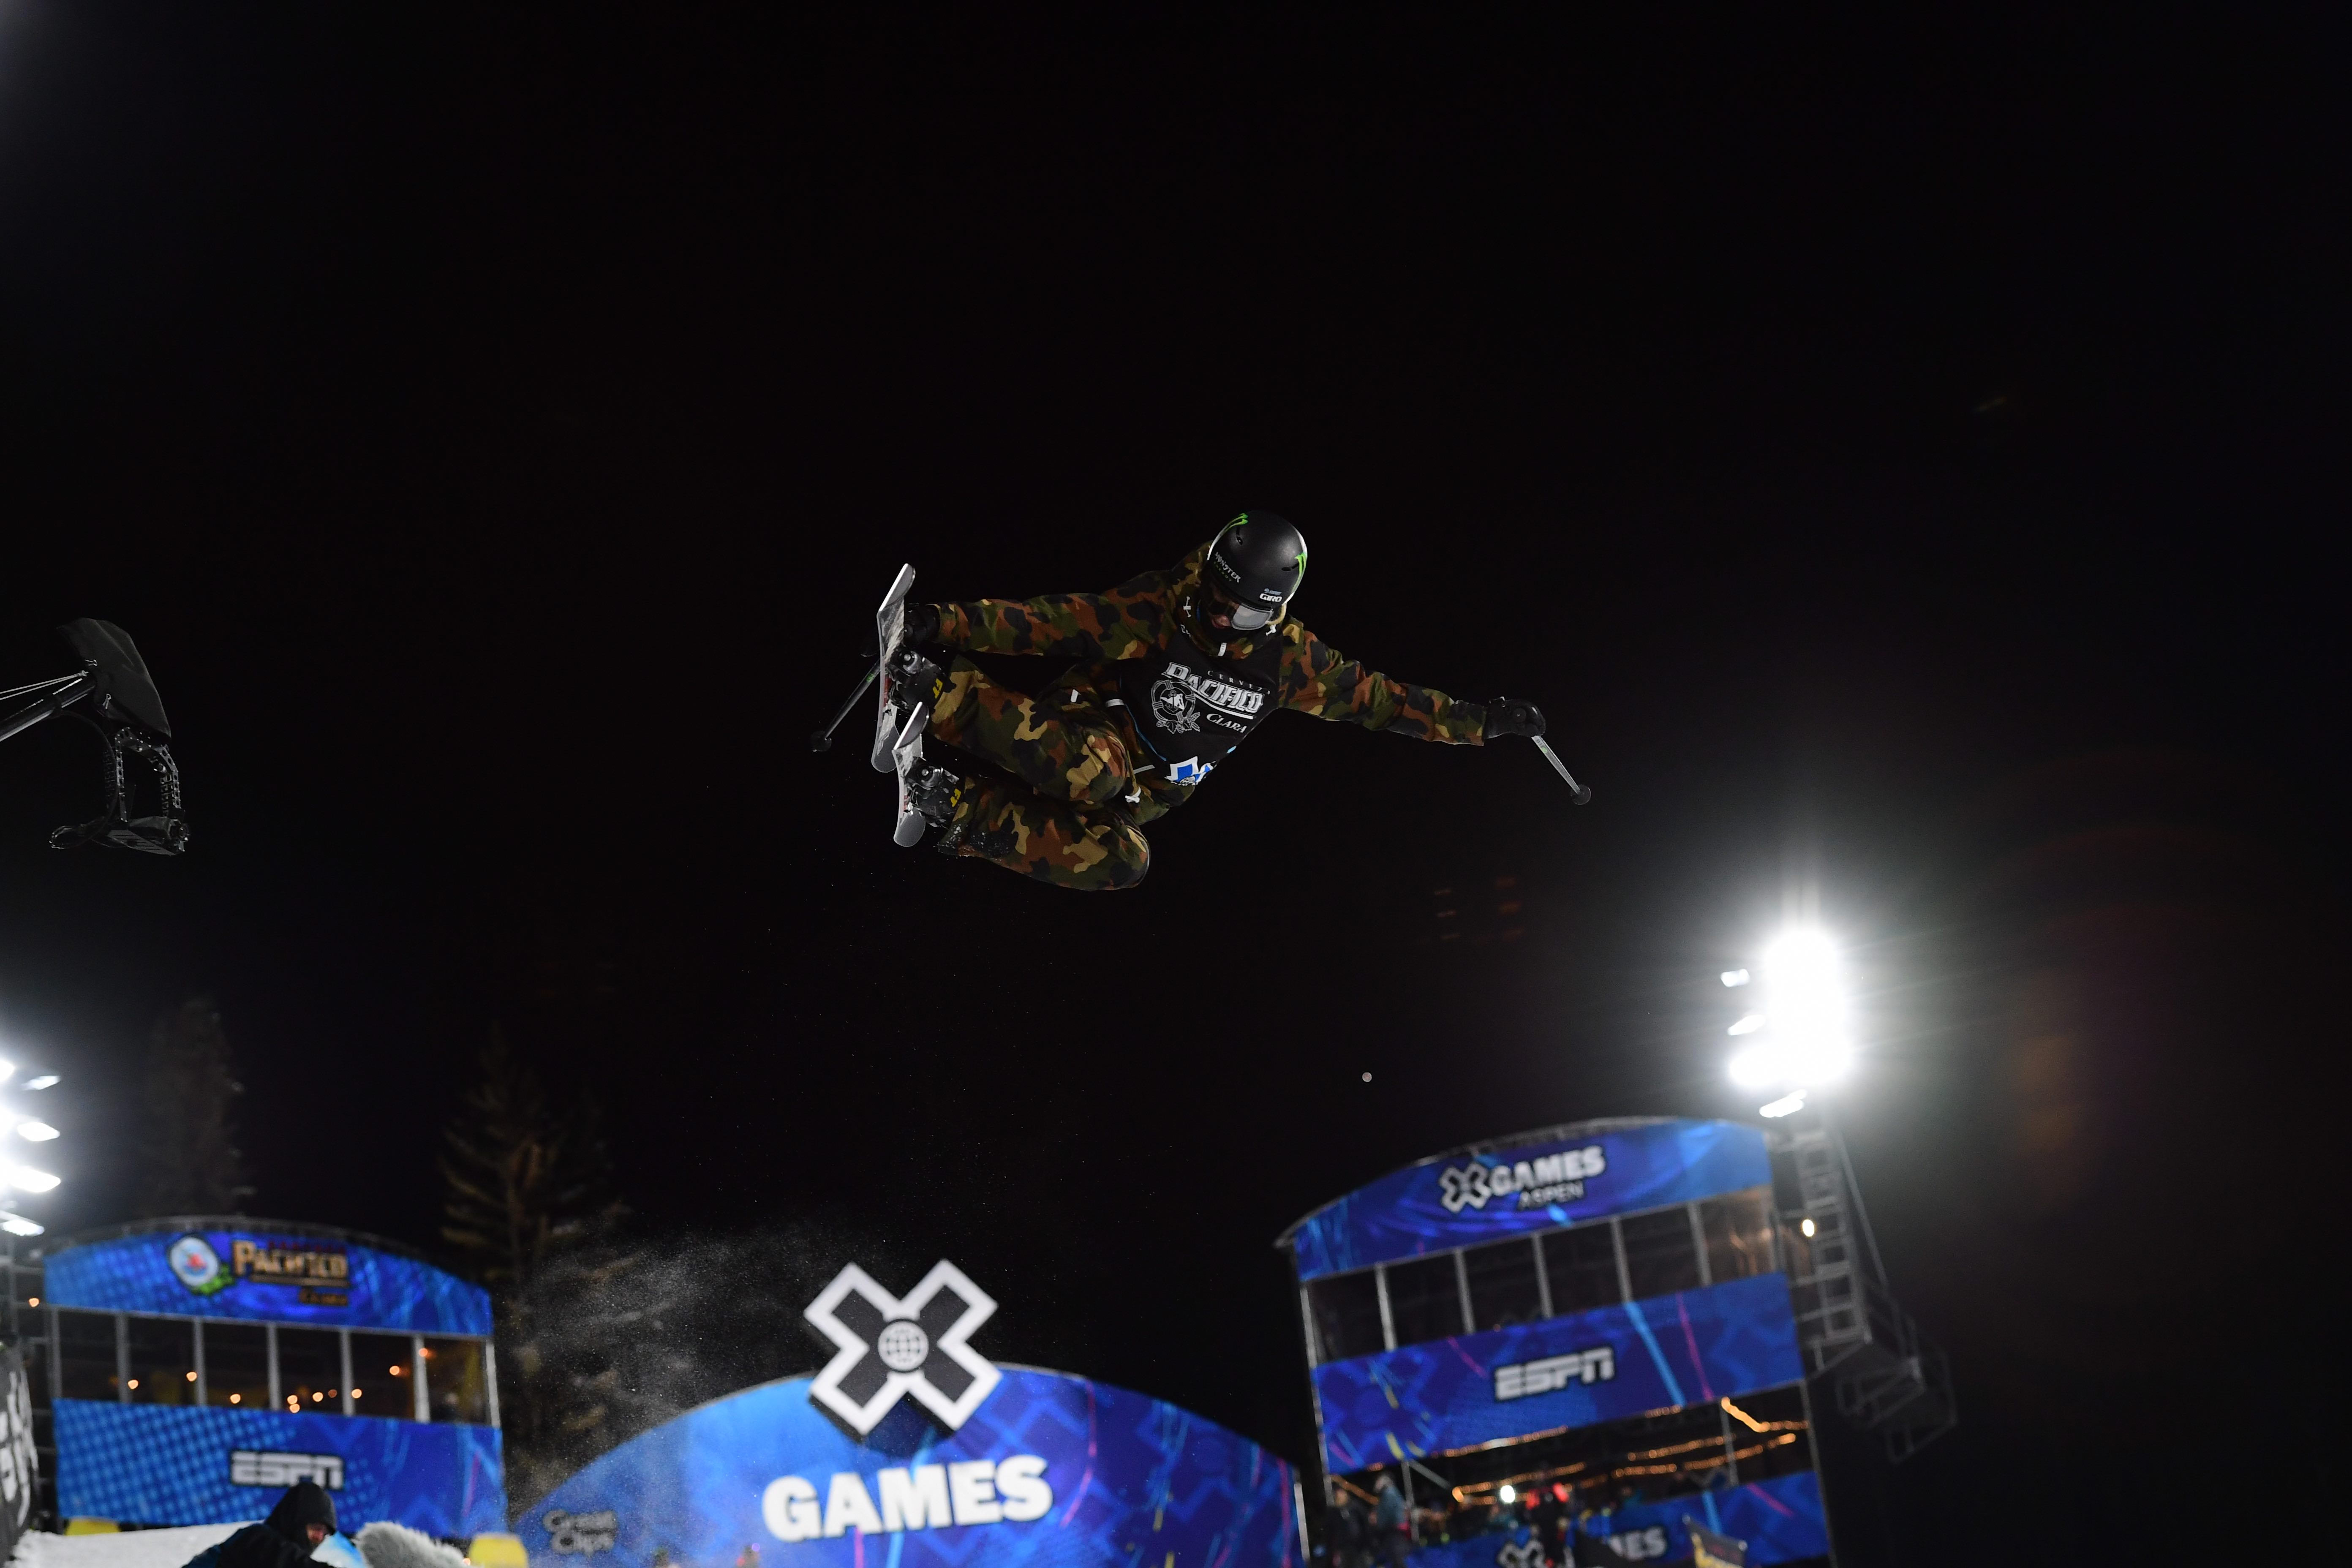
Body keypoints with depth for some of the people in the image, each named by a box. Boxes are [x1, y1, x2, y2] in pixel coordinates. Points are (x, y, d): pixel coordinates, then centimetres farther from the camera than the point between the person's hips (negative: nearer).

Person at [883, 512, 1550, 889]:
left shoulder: (1287, 655, -7)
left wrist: (1477, 722, -1)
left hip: (1142, 791, 4)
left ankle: (961, 813, -27)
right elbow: (1058, 622, -20)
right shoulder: (1161, 605, -17)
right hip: (1091, 725, -4)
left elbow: (1372, 696, 1)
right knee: (1092, 769, -42)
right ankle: (933, 692, -32)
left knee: (1123, 861, -30)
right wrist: (951, 625, -30)